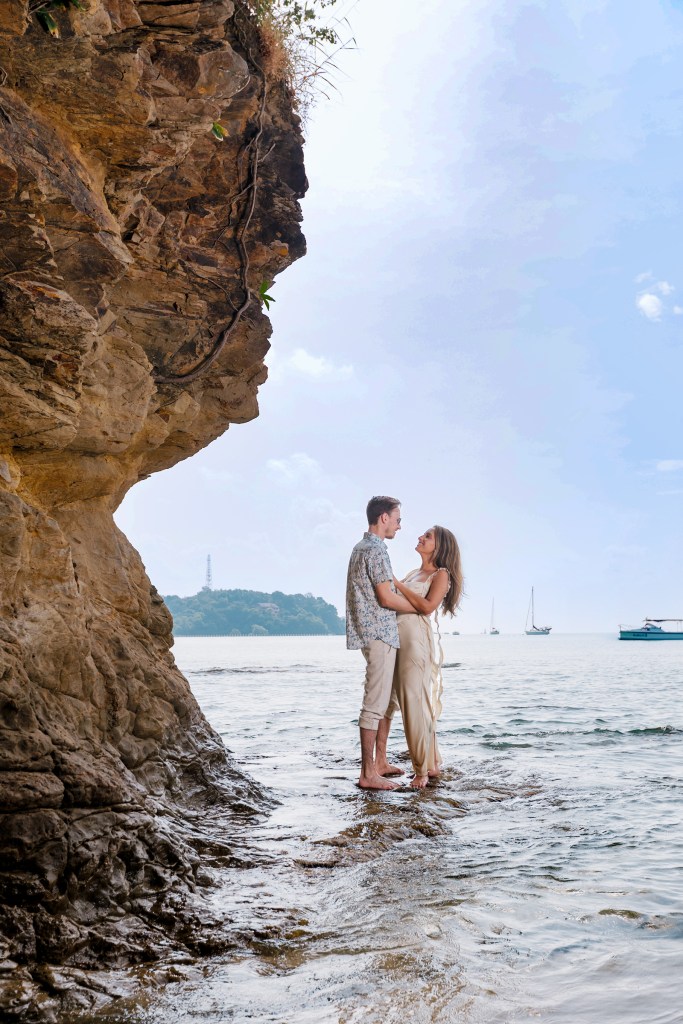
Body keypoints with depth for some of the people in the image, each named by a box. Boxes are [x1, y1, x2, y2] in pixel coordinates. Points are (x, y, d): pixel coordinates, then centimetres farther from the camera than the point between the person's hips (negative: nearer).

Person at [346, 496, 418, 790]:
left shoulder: (361, 548, 18)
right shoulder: (375, 550, -15)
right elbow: (387, 598, -18)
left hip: (380, 635, 11)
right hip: (380, 635, -11)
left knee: (385, 701, 17)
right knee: (375, 704, -8)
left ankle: (380, 762, 24)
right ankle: (368, 774, -5)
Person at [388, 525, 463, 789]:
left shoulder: (441, 575, -1)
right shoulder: (413, 574, 20)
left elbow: (427, 606, -15)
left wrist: (397, 584, -13)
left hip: (417, 641, -7)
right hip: (397, 640, 7)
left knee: (415, 703, -8)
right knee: (403, 700, 8)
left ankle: (423, 769, -2)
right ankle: (432, 763, 17)